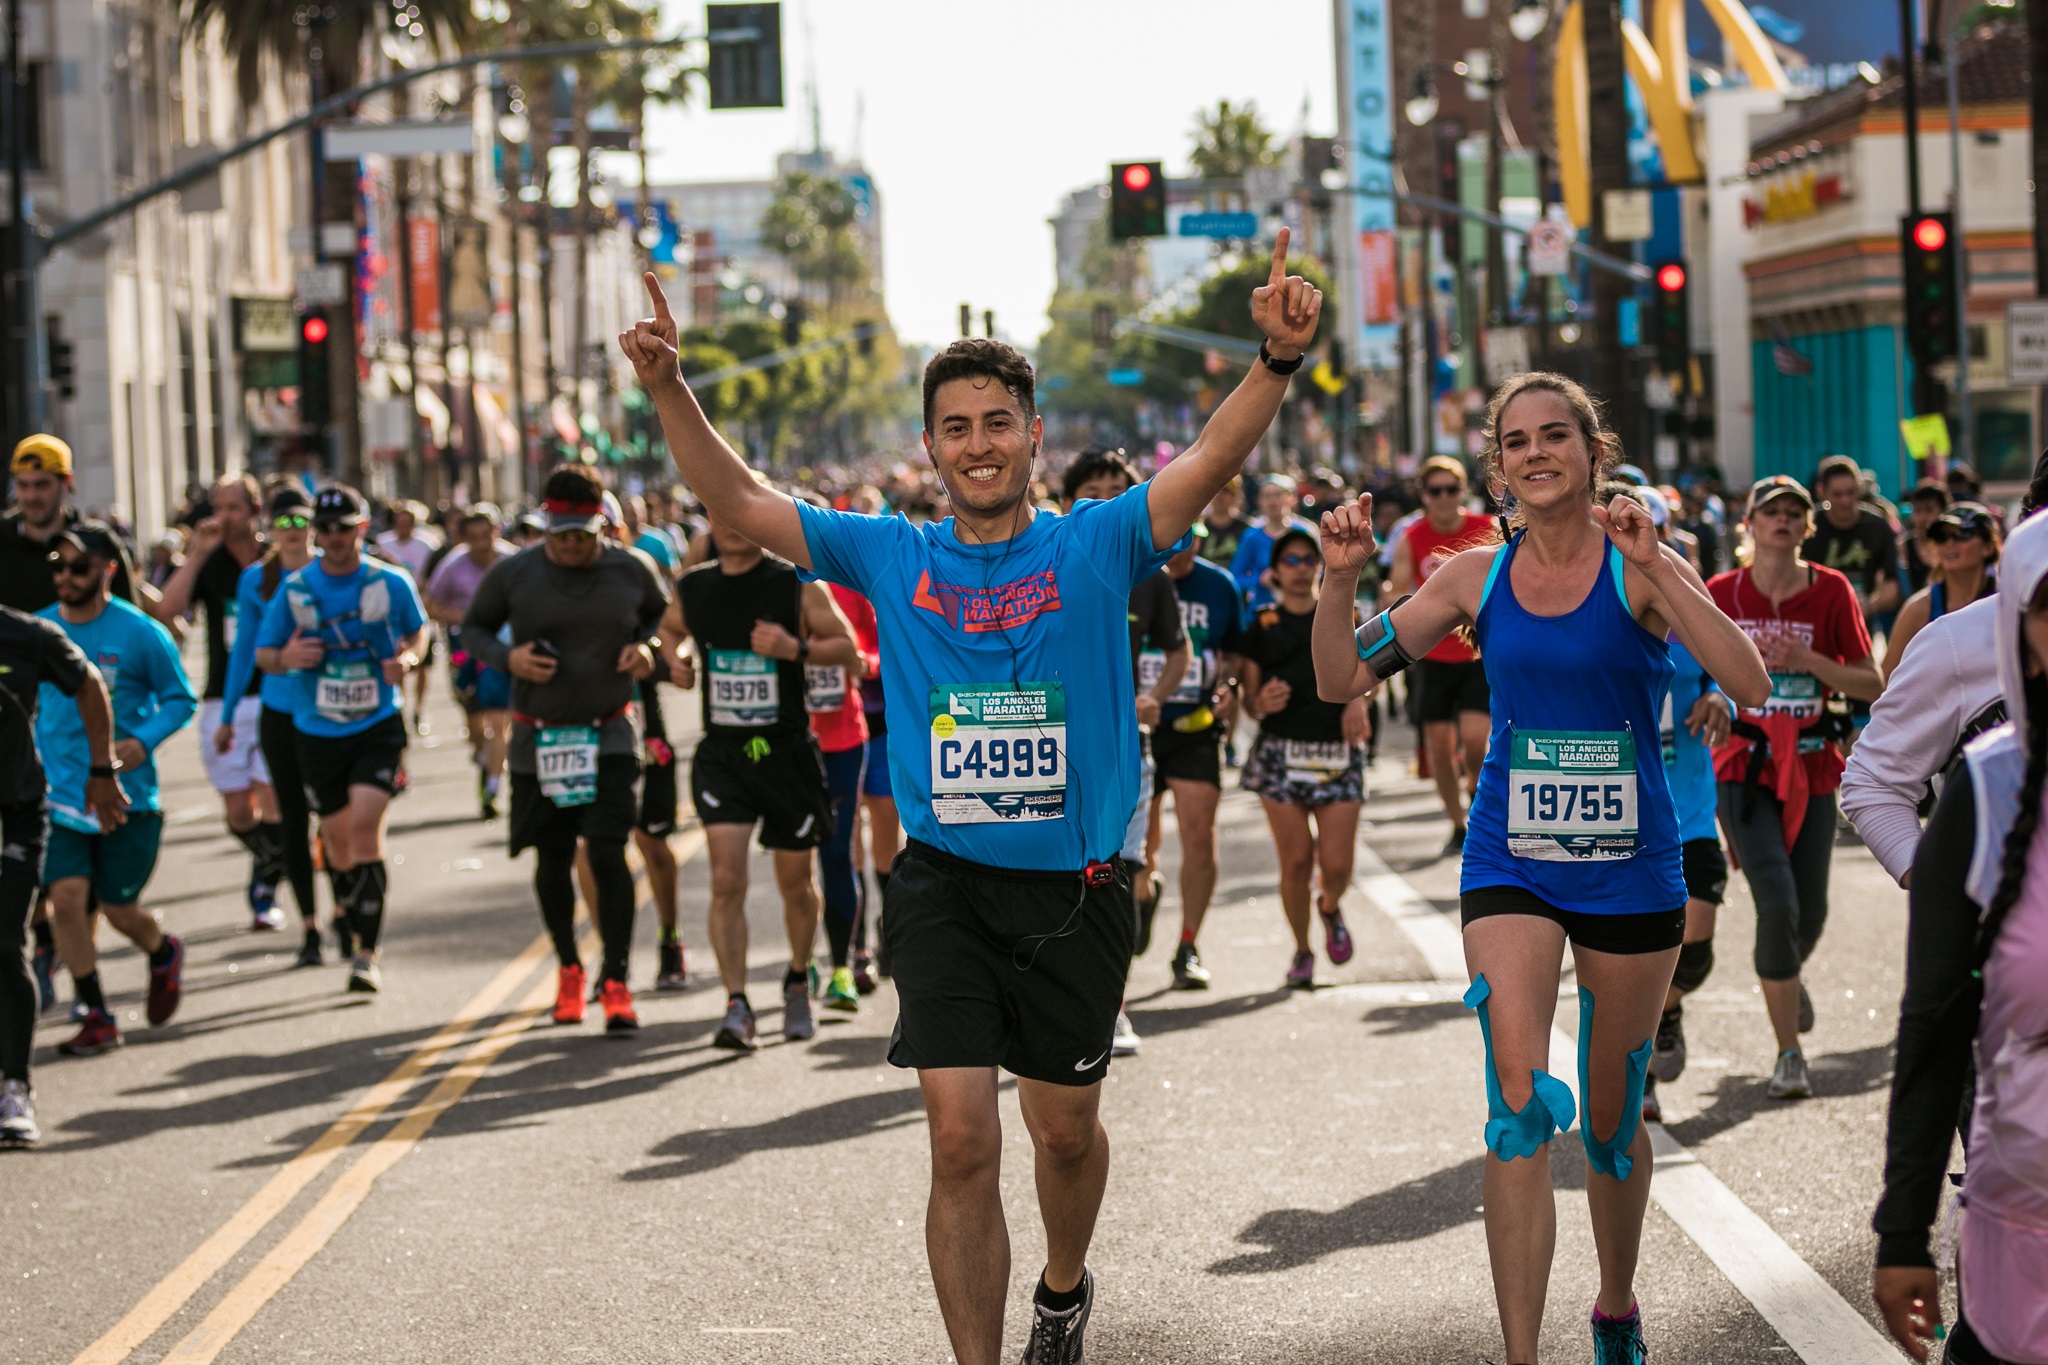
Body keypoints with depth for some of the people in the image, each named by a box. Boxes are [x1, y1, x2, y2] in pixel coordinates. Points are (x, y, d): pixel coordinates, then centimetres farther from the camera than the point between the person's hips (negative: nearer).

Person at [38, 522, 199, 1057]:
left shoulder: (141, 633, -9)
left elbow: (180, 699, -1)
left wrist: (143, 741, -17)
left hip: (127, 793, -3)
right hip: (60, 791, 3)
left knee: (118, 908, 4)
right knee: (67, 896, -12)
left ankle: (164, 952, 40)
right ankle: (96, 1017, 2)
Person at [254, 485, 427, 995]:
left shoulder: (391, 583, -2)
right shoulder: (294, 588, 0)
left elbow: (417, 630, 16)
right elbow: (262, 654, 6)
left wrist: (408, 657, -7)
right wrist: (287, 657, -17)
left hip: (378, 727, -2)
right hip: (318, 732, 2)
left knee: (365, 825, -18)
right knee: (336, 836, 10)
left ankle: (368, 954, -15)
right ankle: (350, 914, 38)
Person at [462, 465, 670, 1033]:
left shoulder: (633, 570, -3)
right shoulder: (511, 574, -6)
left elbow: (666, 614, 16)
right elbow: (473, 627, 6)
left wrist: (649, 646, -6)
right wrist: (507, 658, -14)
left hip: (609, 735, -1)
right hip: (537, 739, 1)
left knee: (608, 852, -13)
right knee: (552, 858, 9)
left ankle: (615, 980, -7)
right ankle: (568, 968, 30)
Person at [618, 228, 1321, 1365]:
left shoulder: (1096, 547, -3)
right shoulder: (891, 559, 3)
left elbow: (1212, 460, -16)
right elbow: (737, 502, 0)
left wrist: (1277, 360, -33)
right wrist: (668, 391, -15)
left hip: (1074, 888, 0)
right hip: (943, 885, 0)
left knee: (1064, 1128, 17)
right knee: (960, 1138, -10)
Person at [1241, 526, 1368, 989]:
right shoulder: (1262, 627, 5)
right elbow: (1250, 701, 6)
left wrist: (1357, 702, -5)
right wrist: (1262, 703, -17)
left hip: (1337, 754, 1)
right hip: (1281, 753, -1)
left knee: (1337, 864, -6)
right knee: (1295, 861, -3)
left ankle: (1330, 907, 30)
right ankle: (1302, 951, 17)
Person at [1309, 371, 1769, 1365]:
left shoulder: (1639, 568, -7)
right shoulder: (1477, 576, 2)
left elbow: (1749, 686, -22)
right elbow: (1341, 679, 5)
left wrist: (1652, 566, -29)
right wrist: (1340, 578, -12)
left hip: (1630, 869, -1)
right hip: (1510, 864, 1)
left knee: (1611, 1120, 12)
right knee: (1520, 1106, -16)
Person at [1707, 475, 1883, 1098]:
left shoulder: (1832, 591, -2)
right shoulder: (1721, 593, -2)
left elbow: (1872, 684, -2)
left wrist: (1806, 659, -15)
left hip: (1812, 767, 2)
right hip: (1744, 766, -2)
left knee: (1811, 911, 9)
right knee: (1777, 903, -15)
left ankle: (1788, 976, 46)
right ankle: (1788, 1054, -6)